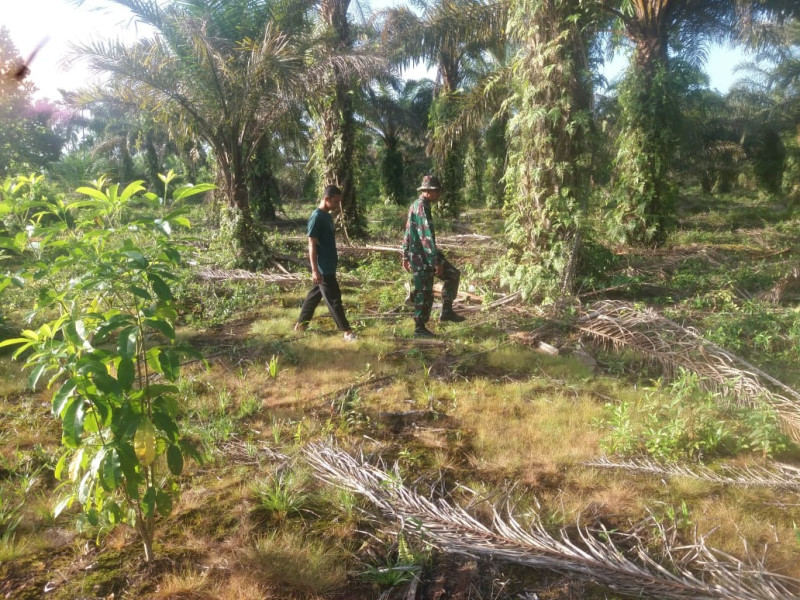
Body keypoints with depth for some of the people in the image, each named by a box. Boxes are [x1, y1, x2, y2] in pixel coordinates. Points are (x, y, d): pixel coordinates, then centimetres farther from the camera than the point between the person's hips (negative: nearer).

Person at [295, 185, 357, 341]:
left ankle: (300, 325, 27)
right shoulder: (317, 217, -17)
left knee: (315, 295, 16)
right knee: (334, 299, -2)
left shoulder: (327, 216, 12)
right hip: (323, 268, -10)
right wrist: (315, 270, -22)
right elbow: (312, 245, -19)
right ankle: (347, 331, 4)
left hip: (328, 266, 10)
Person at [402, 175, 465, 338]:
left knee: (453, 274, 13)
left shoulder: (416, 205, 14)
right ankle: (420, 328, 8)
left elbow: (408, 233, 19)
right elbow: (427, 237, -23)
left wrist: (406, 256, 22)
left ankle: (447, 311, 14)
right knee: (424, 292, -1)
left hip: (417, 255, 10)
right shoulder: (422, 207, -17)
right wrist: (436, 261, -23)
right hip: (423, 256, -10)